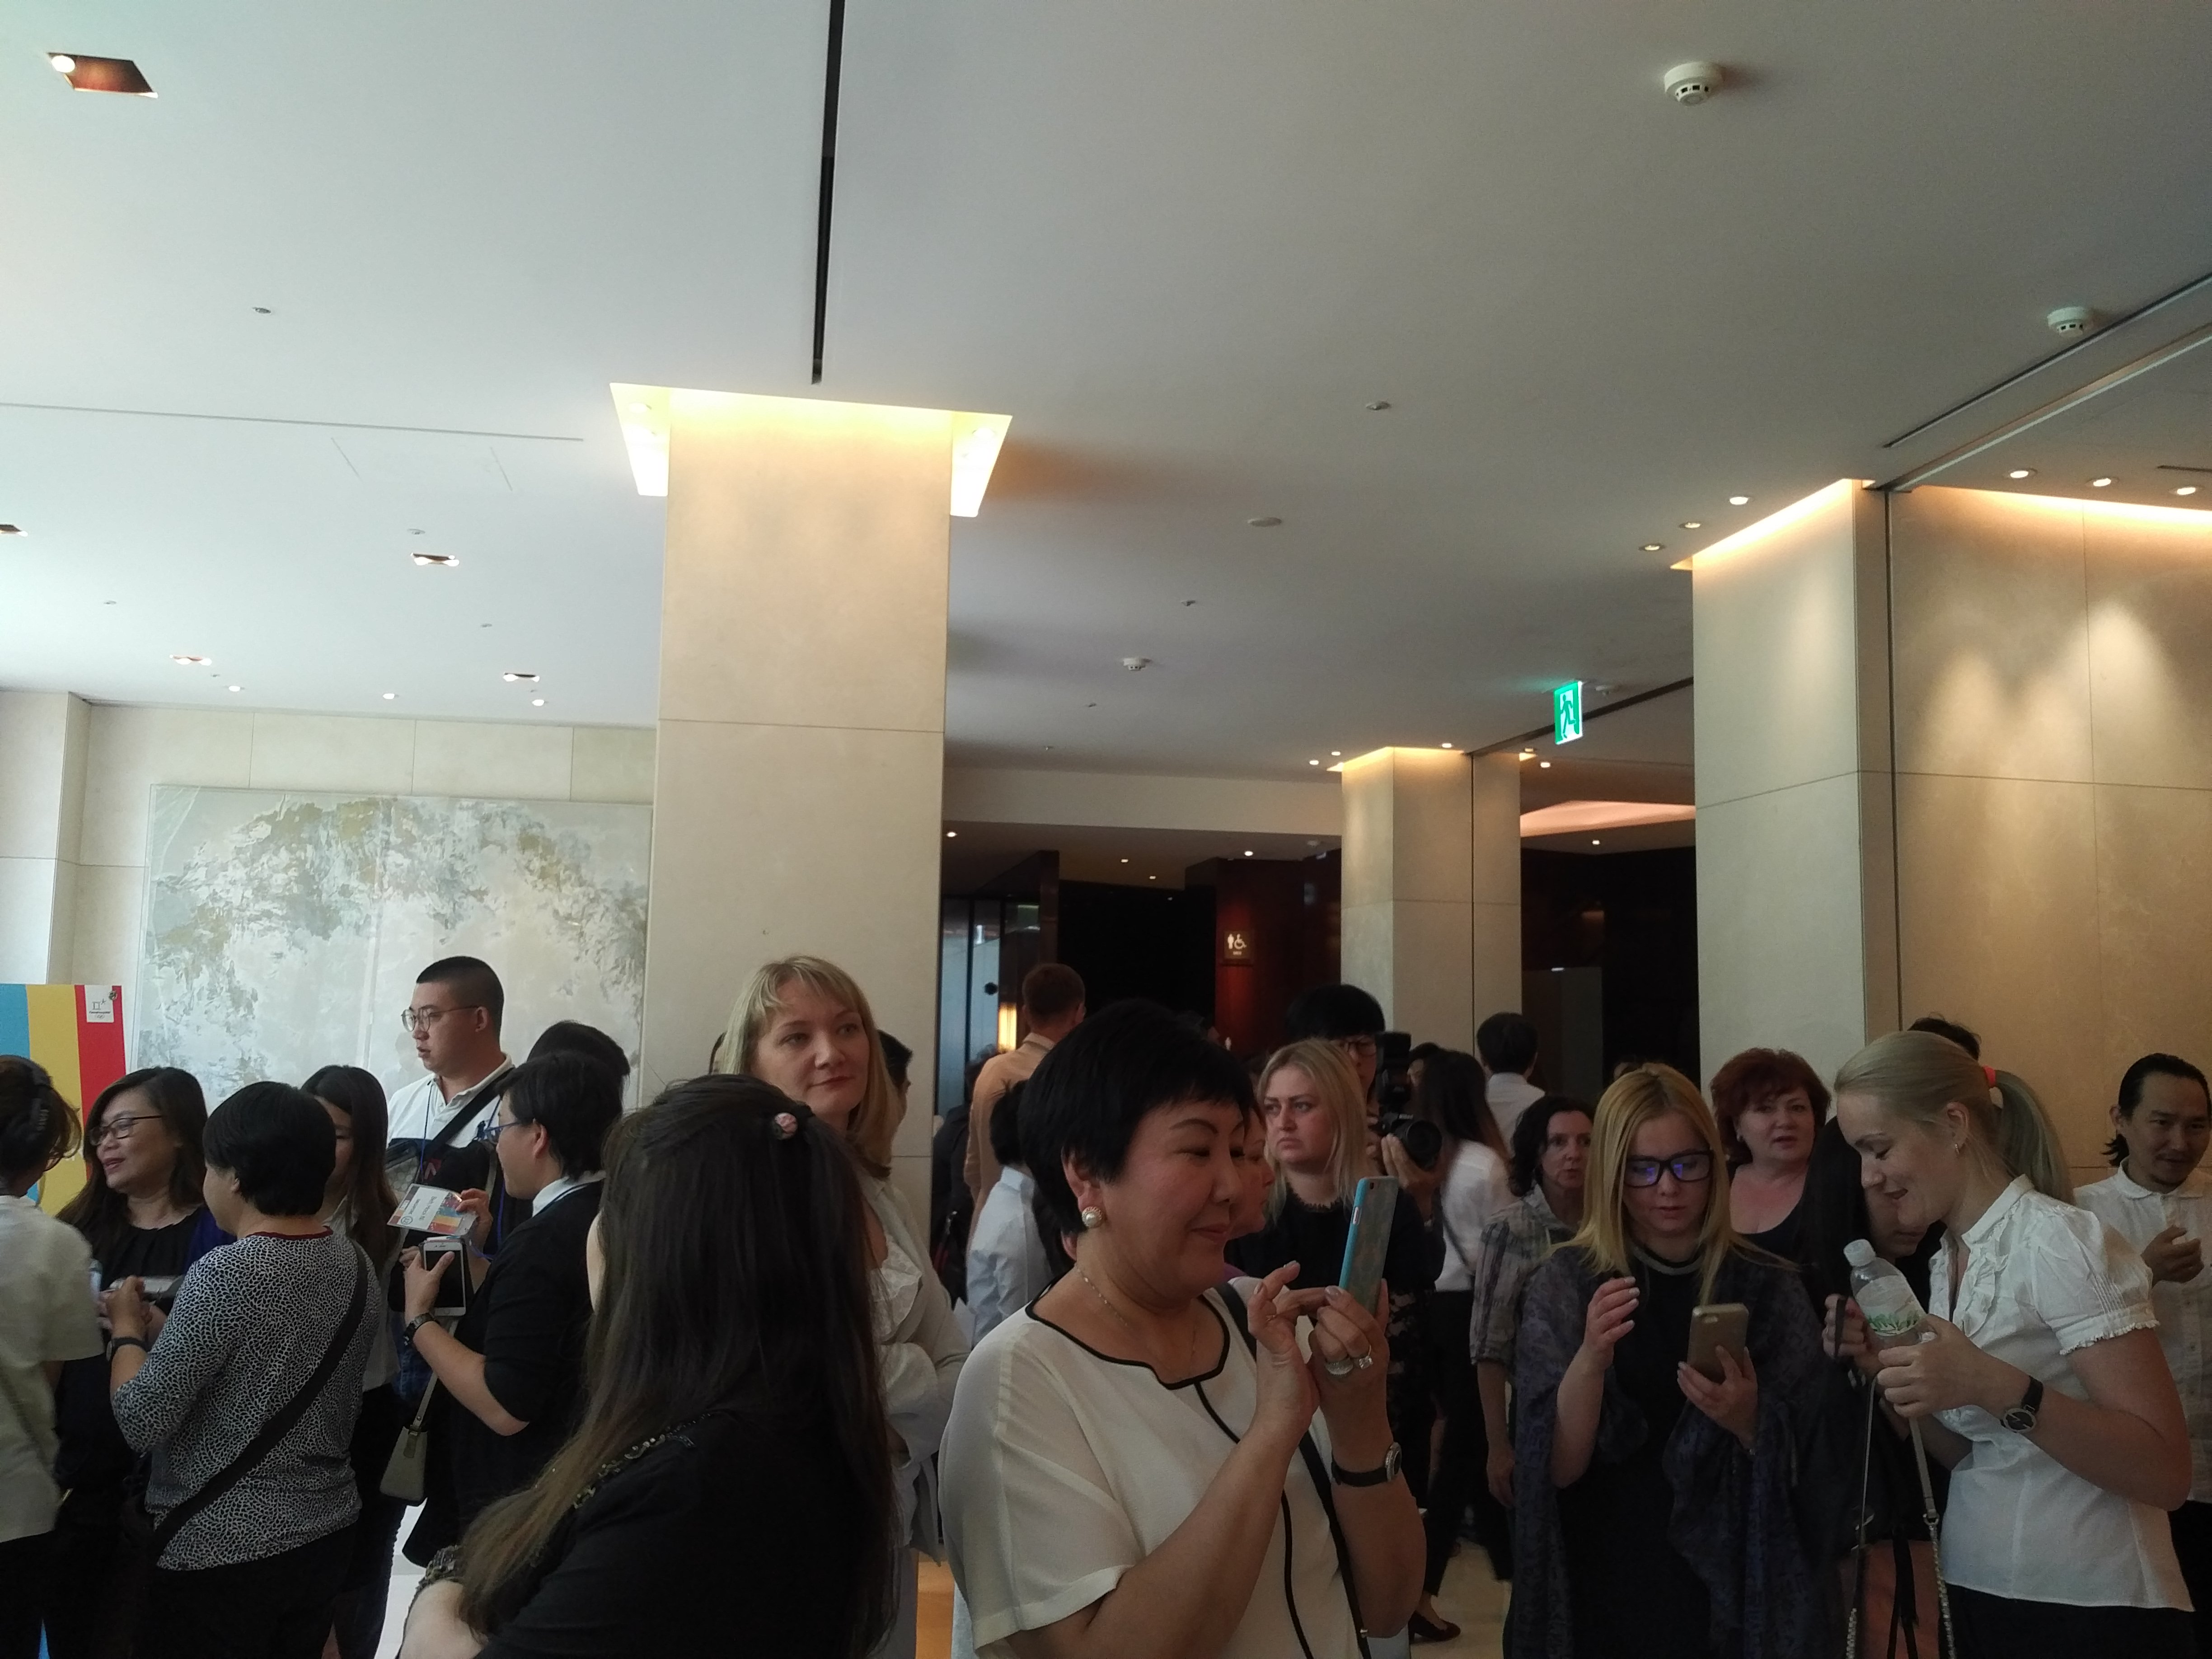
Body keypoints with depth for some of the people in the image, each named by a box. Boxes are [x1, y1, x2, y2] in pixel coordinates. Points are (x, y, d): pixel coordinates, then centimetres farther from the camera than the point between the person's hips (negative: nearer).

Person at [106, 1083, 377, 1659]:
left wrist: (127, 1330, -1)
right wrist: (162, 1331, 11)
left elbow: (142, 1420, -17)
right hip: (326, 1531, 6)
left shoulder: (225, 1276, -21)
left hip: (222, 1551, -6)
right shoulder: (354, 1262, 0)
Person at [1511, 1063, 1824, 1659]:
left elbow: (1805, 1470, -1)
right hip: (1605, 1591, -1)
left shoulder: (1768, 1287, -5)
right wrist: (1590, 1360, -28)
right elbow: (1556, 1467, -12)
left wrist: (1750, 1421, -21)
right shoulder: (1565, 1283, -8)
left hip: (1732, 1592, 1)